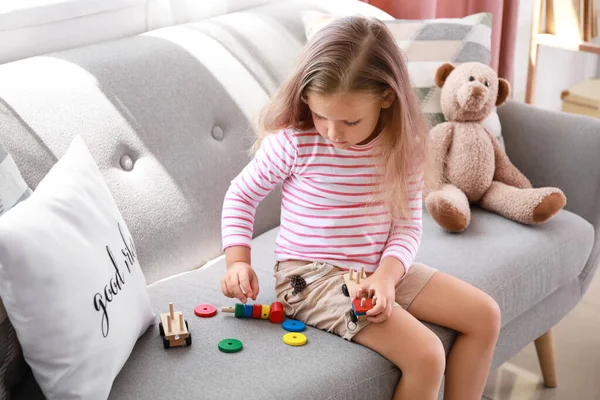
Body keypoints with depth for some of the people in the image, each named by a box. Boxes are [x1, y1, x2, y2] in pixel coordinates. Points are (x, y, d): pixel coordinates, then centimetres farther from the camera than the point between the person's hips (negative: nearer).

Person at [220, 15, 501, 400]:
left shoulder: (402, 148, -6)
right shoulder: (293, 142, -17)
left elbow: (408, 224, -3)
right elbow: (241, 195, -2)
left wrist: (387, 273, -21)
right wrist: (238, 261, -12)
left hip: (382, 268, 6)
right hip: (312, 277, -6)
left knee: (485, 315, 2)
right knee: (426, 355, -21)